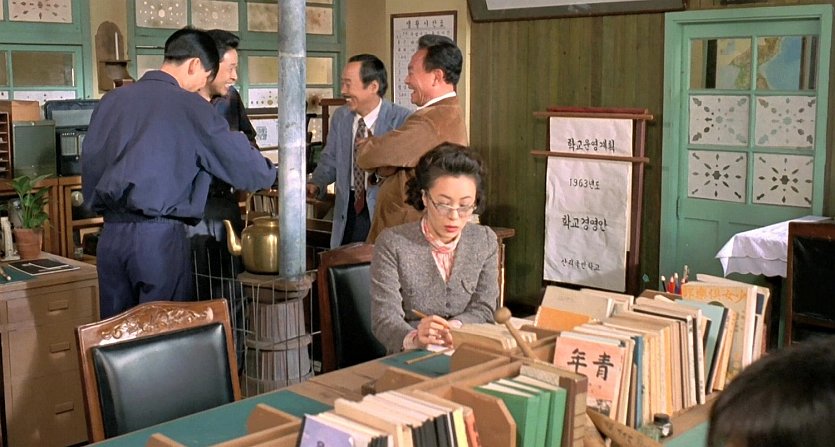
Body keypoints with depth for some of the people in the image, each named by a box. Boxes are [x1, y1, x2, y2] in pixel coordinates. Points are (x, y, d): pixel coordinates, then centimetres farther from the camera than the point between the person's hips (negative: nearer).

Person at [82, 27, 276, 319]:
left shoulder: (111, 100, 11)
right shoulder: (189, 105, -5)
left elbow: (90, 164, 15)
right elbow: (241, 161, -1)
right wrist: (274, 177, 18)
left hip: (110, 233, 6)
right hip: (158, 235, -6)